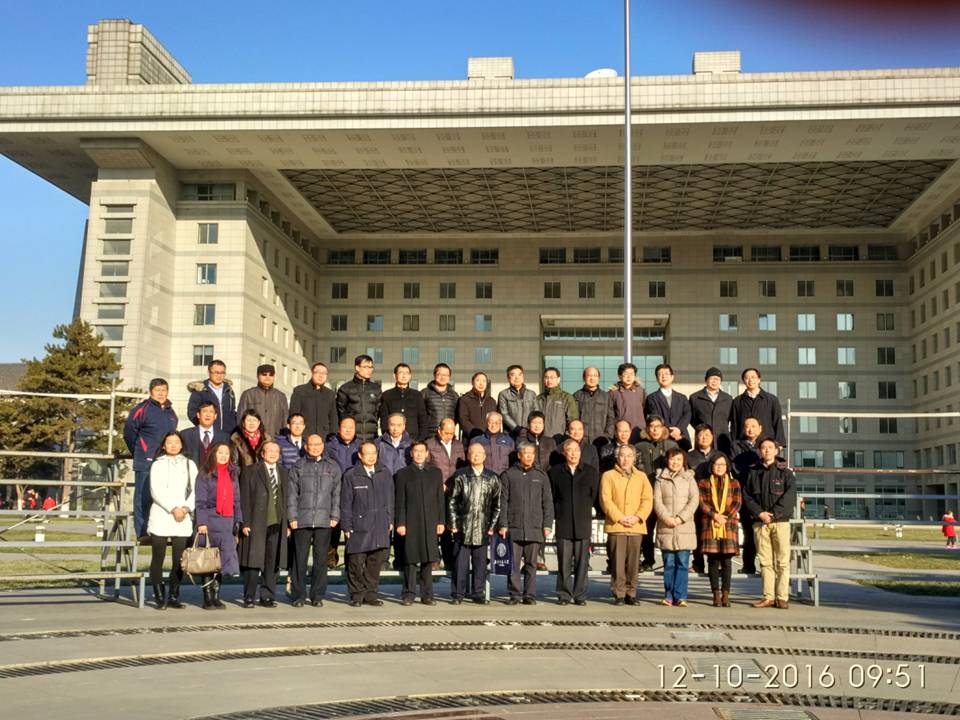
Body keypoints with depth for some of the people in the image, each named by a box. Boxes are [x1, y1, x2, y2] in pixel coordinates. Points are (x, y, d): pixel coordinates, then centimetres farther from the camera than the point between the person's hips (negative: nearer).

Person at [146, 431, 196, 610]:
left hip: (183, 519, 2)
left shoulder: (189, 464, 14)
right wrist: (173, 509, -12)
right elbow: (156, 491, -4)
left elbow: (195, 489, 8)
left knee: (179, 561, 0)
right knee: (158, 559, -1)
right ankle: (160, 598, 5)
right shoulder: (158, 464, 6)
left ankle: (174, 597, 7)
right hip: (161, 517, -2)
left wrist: (186, 508, -8)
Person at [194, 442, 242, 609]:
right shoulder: (205, 475, 2)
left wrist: (238, 520, 7)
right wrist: (201, 522, -11)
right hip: (211, 520, -4)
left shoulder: (233, 475, 16)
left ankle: (216, 597, 9)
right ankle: (208, 598, 4)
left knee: (222, 560, 1)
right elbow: (200, 501, -3)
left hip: (228, 521, 4)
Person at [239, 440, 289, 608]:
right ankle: (249, 598, 8)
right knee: (252, 562, -1)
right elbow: (244, 499, -2)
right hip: (255, 525, -4)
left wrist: (288, 524, 8)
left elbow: (287, 499, 14)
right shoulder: (250, 471, 2)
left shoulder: (284, 473, 14)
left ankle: (267, 597, 13)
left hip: (277, 525, 4)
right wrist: (245, 523, -10)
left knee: (273, 563, 4)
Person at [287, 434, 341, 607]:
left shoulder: (333, 467, 12)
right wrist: (292, 517, -2)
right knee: (300, 558, -1)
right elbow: (291, 493, 5)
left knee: (321, 559, 3)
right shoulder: (298, 467, 8)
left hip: (324, 521, 1)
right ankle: (298, 596, 8)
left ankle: (317, 596, 12)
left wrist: (335, 516, 2)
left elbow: (337, 494, 10)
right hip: (302, 520, -1)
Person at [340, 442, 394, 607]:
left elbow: (390, 499, 15)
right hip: (358, 526, -3)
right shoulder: (350, 475, -1)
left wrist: (390, 520, 11)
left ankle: (370, 594, 16)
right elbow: (345, 503, 0)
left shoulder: (385, 474, 10)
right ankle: (357, 595, 11)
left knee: (376, 561, 5)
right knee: (356, 562, -1)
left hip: (380, 525, 3)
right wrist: (346, 526, -3)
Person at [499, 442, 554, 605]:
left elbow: (548, 502, 10)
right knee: (513, 564, -1)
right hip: (514, 527, -1)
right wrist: (503, 524, -3)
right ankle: (515, 594, 7)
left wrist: (547, 525, 3)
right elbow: (503, 501, 4)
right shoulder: (508, 475, 5)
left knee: (531, 564, 4)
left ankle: (530, 595, 10)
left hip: (535, 528, 1)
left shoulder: (541, 476, 10)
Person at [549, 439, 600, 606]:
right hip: (563, 524, 0)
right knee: (564, 563, 0)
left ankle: (580, 596, 8)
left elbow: (596, 496, 12)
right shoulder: (555, 472, 7)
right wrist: (556, 514, 4)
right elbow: (550, 497, 9)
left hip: (584, 524, 1)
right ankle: (564, 595, 6)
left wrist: (585, 509, 9)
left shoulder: (591, 472, 8)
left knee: (582, 562, 1)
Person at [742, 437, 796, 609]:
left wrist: (774, 514, -12)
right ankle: (768, 597, 8)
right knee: (765, 561, 4)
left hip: (780, 521, -2)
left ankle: (782, 597, 1)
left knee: (782, 561, -3)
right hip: (760, 522, 2)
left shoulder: (785, 472, 4)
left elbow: (790, 495, -5)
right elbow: (747, 495, 7)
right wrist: (759, 513, -7)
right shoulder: (753, 472, 11)